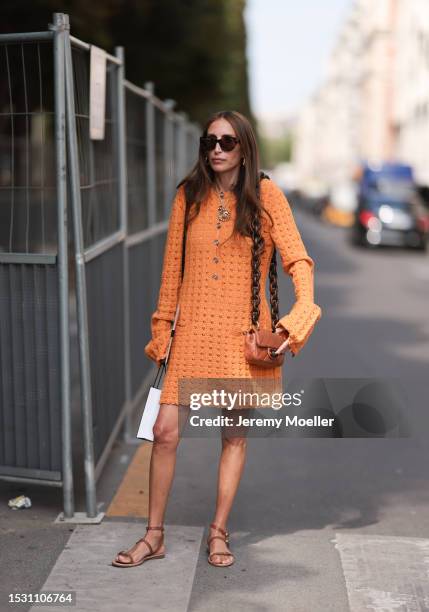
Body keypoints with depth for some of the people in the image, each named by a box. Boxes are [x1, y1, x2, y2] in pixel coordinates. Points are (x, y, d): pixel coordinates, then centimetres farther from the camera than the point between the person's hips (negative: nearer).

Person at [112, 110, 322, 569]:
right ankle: (154, 536, 14)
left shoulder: (265, 196, -2)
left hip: (243, 333, -1)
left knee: (236, 433, 8)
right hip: (193, 332, 1)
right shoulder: (189, 196, 5)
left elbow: (296, 259, -5)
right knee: (165, 432, -2)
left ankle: (218, 533, 24)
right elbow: (172, 268, 8)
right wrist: (161, 331, 7)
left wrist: (301, 313, -21)